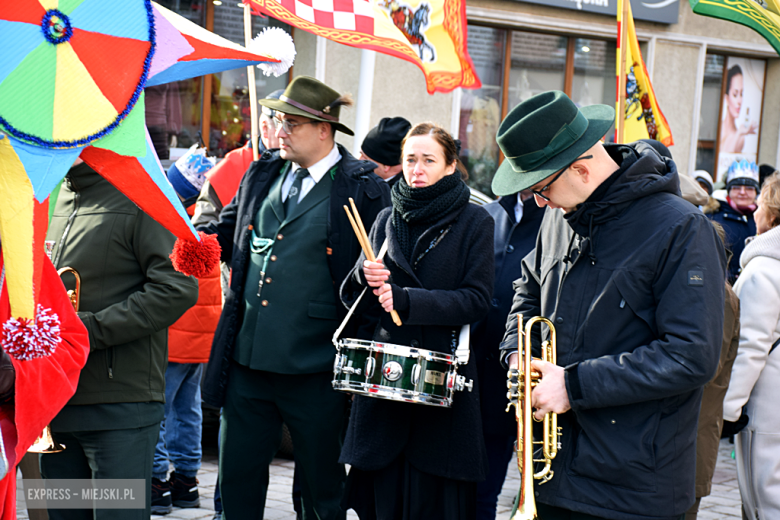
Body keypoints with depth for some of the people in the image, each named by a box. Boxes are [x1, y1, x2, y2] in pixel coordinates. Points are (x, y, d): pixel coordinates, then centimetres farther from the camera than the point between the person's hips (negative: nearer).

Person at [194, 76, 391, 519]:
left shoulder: (363, 190, -7)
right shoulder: (263, 175, 10)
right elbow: (227, 233, 22)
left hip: (315, 372, -5)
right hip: (247, 361, 5)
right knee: (237, 481, 13)